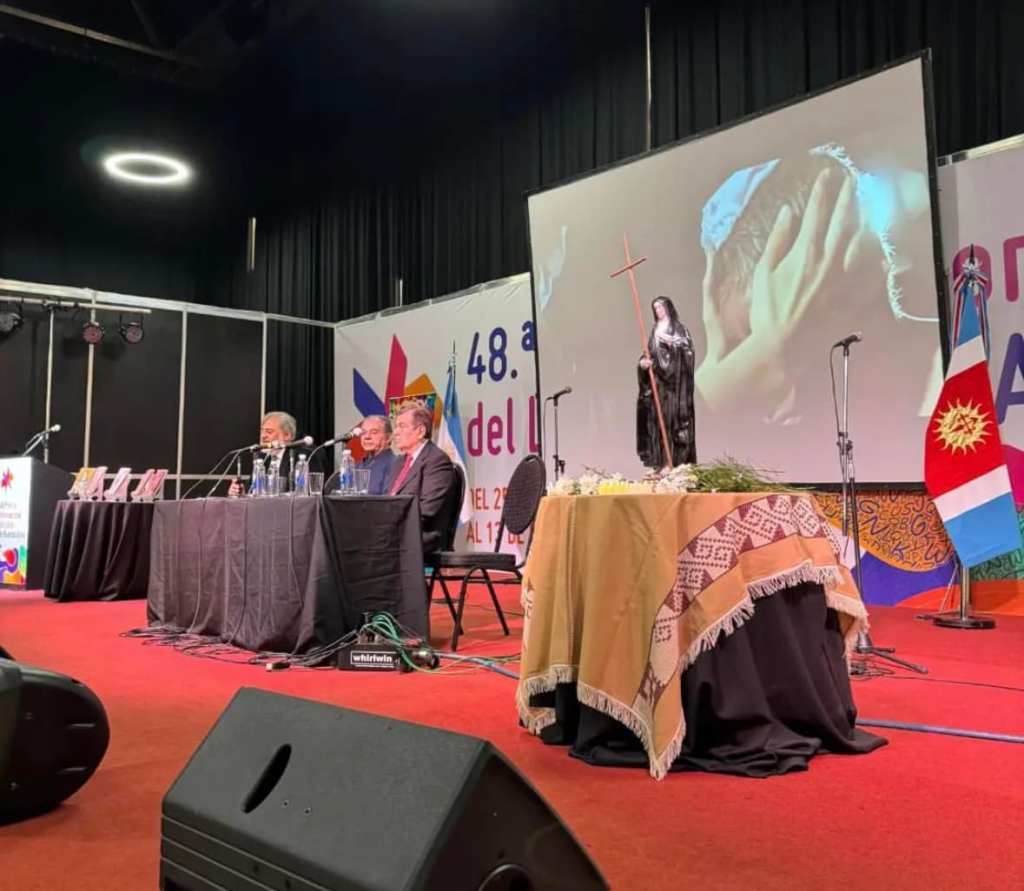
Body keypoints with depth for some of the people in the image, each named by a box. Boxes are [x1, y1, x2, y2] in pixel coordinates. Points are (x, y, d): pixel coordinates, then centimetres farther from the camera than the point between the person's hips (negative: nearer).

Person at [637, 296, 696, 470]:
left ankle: (677, 461, -10)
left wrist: (671, 342, -23)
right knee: (658, 417, 0)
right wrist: (644, 362, -7)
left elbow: (688, 350, -8)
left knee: (674, 417, -10)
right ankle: (661, 461, 3)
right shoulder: (655, 331, 18)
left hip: (675, 382, -5)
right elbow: (649, 353, 14)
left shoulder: (679, 328, 3)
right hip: (658, 381, 5)